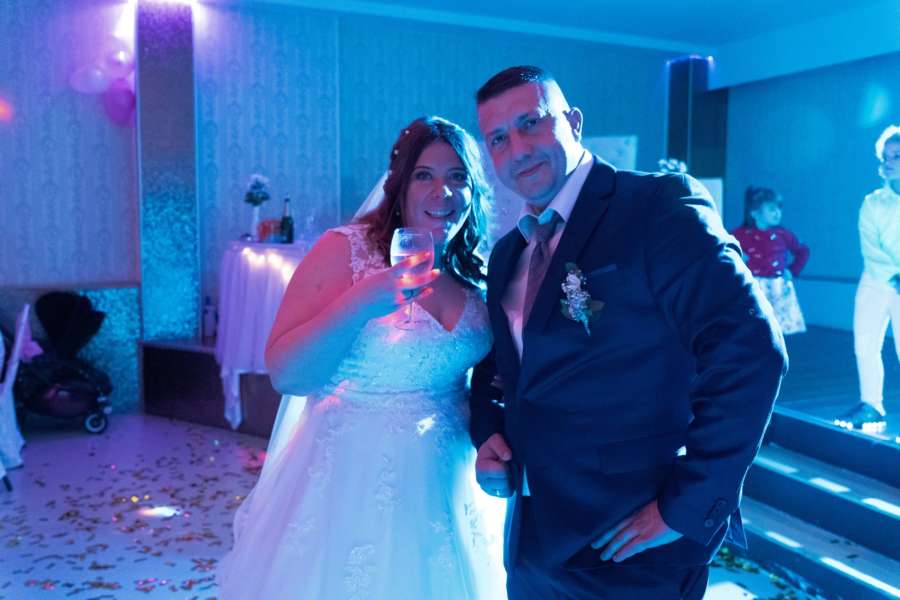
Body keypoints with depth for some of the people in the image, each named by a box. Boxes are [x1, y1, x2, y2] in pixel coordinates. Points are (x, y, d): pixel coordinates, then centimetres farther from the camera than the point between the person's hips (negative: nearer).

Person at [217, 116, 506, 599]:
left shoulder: (476, 277, 2)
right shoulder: (345, 251, -12)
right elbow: (284, 373, -16)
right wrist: (360, 304, -28)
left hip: (443, 487, 5)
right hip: (349, 483, -4)